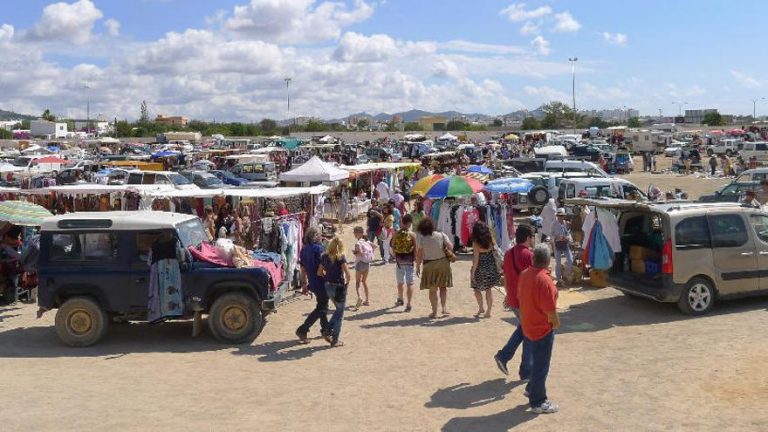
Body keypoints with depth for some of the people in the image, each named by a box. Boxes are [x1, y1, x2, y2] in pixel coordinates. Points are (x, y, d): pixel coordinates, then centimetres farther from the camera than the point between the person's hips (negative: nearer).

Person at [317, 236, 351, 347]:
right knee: (340, 314, 7)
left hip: (328, 287, 5)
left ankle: (328, 330, 18)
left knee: (338, 309, 26)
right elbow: (347, 273, -21)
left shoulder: (324, 257, 3)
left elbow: (319, 272, 6)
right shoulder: (341, 257, -13)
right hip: (339, 287, -5)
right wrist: (347, 283, -5)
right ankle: (335, 340, 9)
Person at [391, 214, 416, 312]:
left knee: (400, 282, 21)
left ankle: (400, 299, 40)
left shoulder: (396, 234, -4)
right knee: (409, 283, 0)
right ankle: (408, 304, -4)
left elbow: (393, 246, 2)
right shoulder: (411, 234, -12)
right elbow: (415, 248, -11)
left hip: (399, 260, 3)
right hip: (409, 260, -3)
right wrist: (415, 258, 4)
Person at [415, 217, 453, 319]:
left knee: (432, 289, 10)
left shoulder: (420, 237, -10)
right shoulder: (441, 235, -5)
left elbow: (419, 254, -11)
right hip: (443, 263, 1)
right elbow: (450, 247, -10)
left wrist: (418, 267, -2)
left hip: (429, 265, -1)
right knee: (443, 287, 16)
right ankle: (444, 308, 3)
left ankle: (434, 312, 12)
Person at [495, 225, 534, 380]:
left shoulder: (508, 254, 4)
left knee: (523, 328, 25)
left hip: (513, 300, 7)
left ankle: (503, 355, 15)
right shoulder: (528, 255, -19)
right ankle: (526, 372, 16)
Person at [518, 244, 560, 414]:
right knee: (541, 365, 7)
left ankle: (531, 389, 40)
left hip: (528, 326, 8)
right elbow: (550, 310, -25)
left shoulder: (524, 274, -3)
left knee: (537, 361, 26)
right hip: (542, 329, -8)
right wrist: (556, 323, -5)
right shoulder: (544, 280, -28)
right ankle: (538, 402, 19)